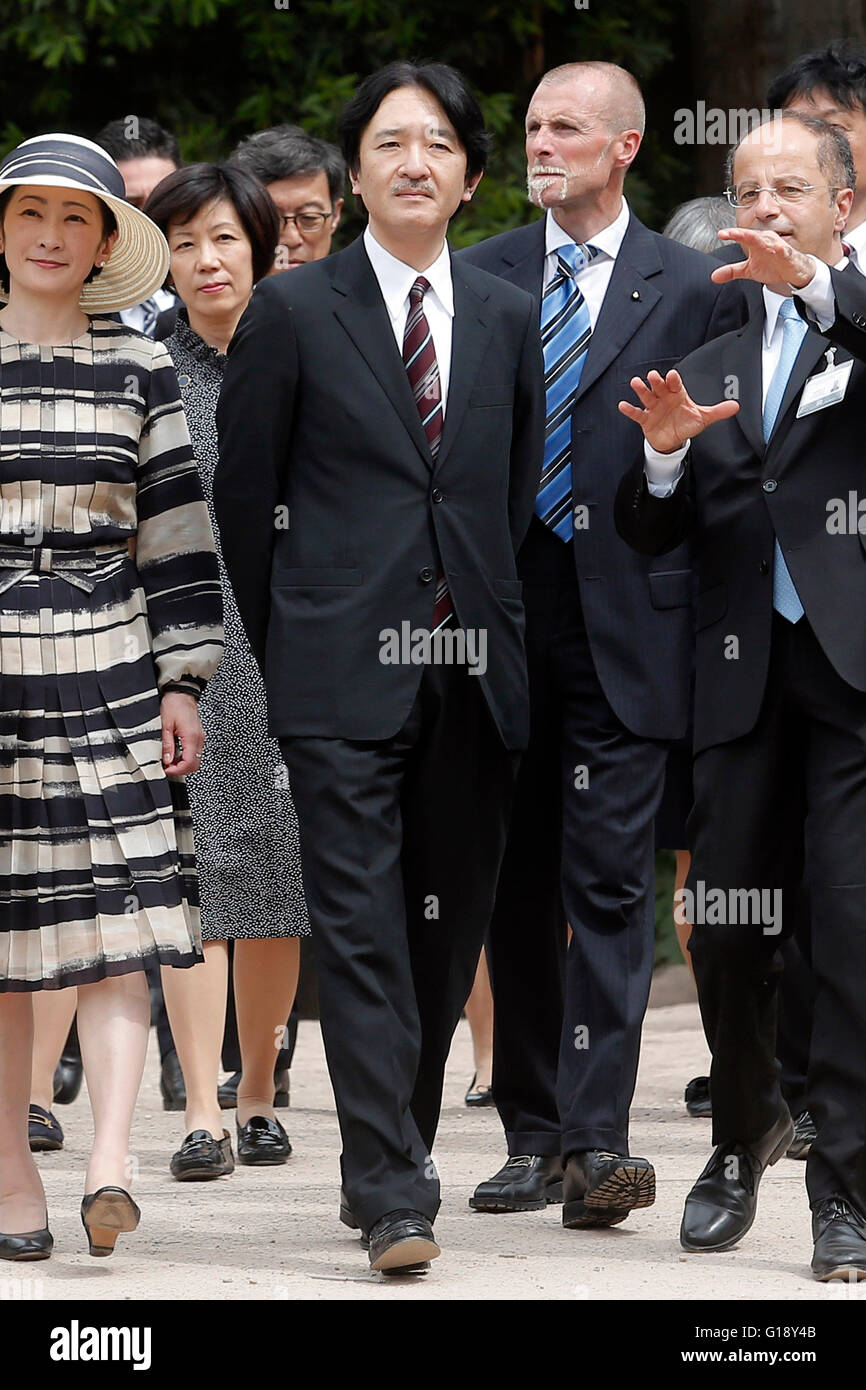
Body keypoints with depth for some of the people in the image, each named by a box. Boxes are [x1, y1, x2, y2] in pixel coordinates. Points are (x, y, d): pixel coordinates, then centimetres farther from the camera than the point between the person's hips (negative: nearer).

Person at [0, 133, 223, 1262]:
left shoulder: (139, 371, 9)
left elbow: (177, 535, 9)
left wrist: (182, 681, 3)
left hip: (105, 670, 0)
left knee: (111, 920, -11)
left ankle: (111, 1160, -20)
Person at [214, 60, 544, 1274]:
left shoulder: (509, 320, 13)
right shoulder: (294, 313, 2)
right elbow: (244, 492, 5)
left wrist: (502, 631, 13)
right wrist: (282, 644, 7)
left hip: (475, 674, 4)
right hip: (346, 673, -4)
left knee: (449, 926, 8)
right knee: (360, 924, -9)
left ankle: (395, 1155, 22)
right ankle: (394, 1196, -12)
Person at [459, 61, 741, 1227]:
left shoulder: (690, 289, 2)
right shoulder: (478, 278, 9)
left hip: (626, 630, -3)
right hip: (504, 625, 3)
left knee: (609, 886, -9)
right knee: (517, 890, 9)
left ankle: (596, 1141, -12)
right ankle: (533, 1137, 17)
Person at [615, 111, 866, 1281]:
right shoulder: (715, 357, 17)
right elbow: (651, 535, 14)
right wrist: (666, 452, -6)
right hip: (747, 679, 5)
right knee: (727, 926, 7)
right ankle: (745, 1134, 29)